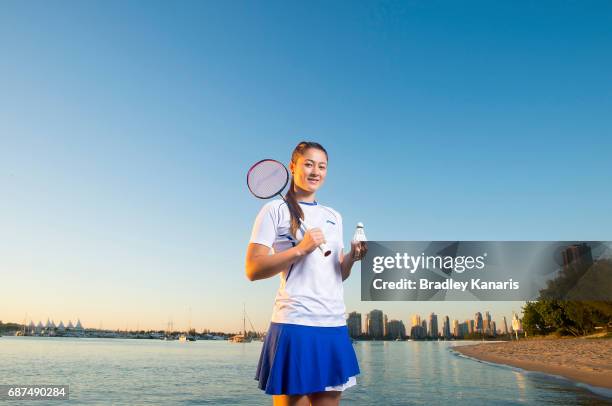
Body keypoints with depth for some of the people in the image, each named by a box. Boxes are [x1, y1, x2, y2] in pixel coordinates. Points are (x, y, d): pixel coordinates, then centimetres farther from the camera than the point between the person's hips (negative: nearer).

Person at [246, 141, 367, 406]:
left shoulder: (334, 217, 18)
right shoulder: (275, 210, 0)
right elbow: (253, 270, -8)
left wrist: (352, 258, 0)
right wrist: (301, 248, -16)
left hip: (334, 325, 6)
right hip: (294, 324, -6)